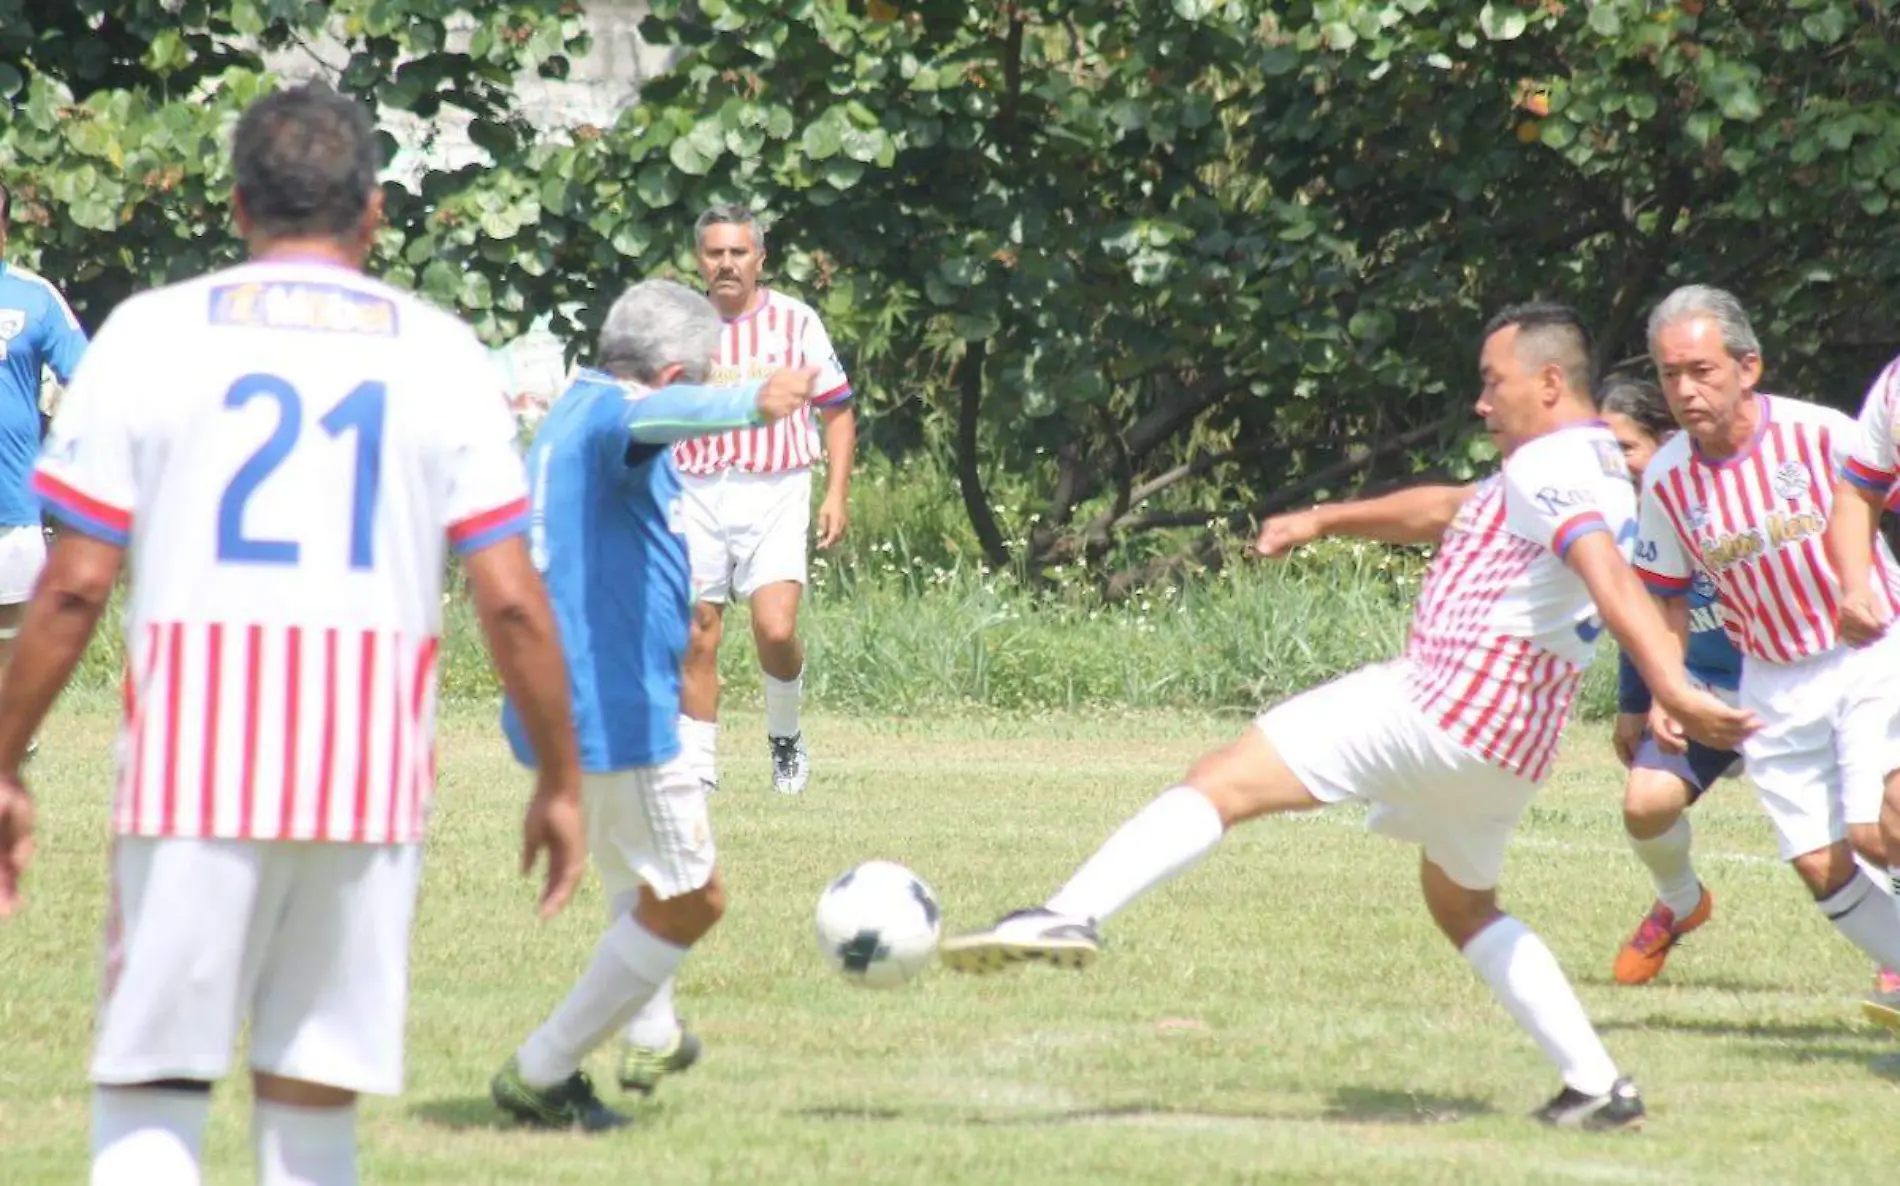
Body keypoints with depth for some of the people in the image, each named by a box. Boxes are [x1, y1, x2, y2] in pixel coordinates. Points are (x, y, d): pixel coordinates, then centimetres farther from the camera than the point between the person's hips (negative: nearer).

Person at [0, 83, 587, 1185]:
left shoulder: (151, 334, 2)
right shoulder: (441, 352, 5)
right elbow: (512, 602, 2)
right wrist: (562, 782, 12)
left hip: (190, 764, -2)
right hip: (372, 782, 2)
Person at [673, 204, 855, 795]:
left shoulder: (795, 321, 3)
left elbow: (838, 410, 9)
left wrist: (835, 496, 0)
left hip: (773, 493, -2)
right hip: (695, 495, 2)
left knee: (776, 630, -16)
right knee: (696, 640, 0)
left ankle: (785, 735, 10)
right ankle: (697, 764, 10)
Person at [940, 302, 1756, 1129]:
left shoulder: (1549, 468, -12)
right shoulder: (1599, 473, 20)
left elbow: (1614, 586, -28)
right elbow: (1445, 512, 33)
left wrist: (1674, 693, -42)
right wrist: (1324, 522, 31)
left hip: (1438, 704, -10)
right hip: (1510, 746, 10)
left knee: (1223, 781, -13)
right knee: (1463, 908, 28)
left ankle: (1071, 914, -29)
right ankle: (1598, 1086, 19)